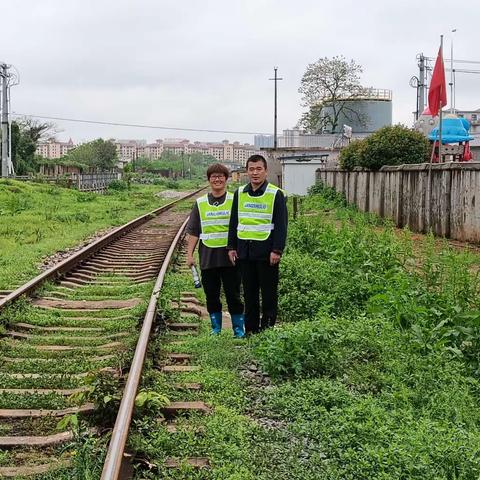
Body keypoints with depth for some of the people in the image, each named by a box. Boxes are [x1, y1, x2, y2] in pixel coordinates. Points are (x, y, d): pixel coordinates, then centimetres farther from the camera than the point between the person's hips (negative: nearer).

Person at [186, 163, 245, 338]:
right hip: (208, 256, 2)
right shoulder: (200, 203, 9)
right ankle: (216, 328, 18)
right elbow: (193, 232, 9)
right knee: (211, 295, 7)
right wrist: (189, 254, 3)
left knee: (233, 294, 1)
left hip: (229, 256, -2)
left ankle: (239, 328, 10)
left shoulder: (234, 201, 3)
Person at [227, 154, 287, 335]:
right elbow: (234, 222, 15)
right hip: (244, 251, 4)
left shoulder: (276, 194, -3)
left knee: (269, 292, 2)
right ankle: (250, 329, 18)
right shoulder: (239, 193, 10)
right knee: (249, 293, 10)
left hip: (266, 250, -4)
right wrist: (231, 247, 9)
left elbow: (281, 225, -6)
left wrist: (277, 250, -13)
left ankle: (267, 329, 10)